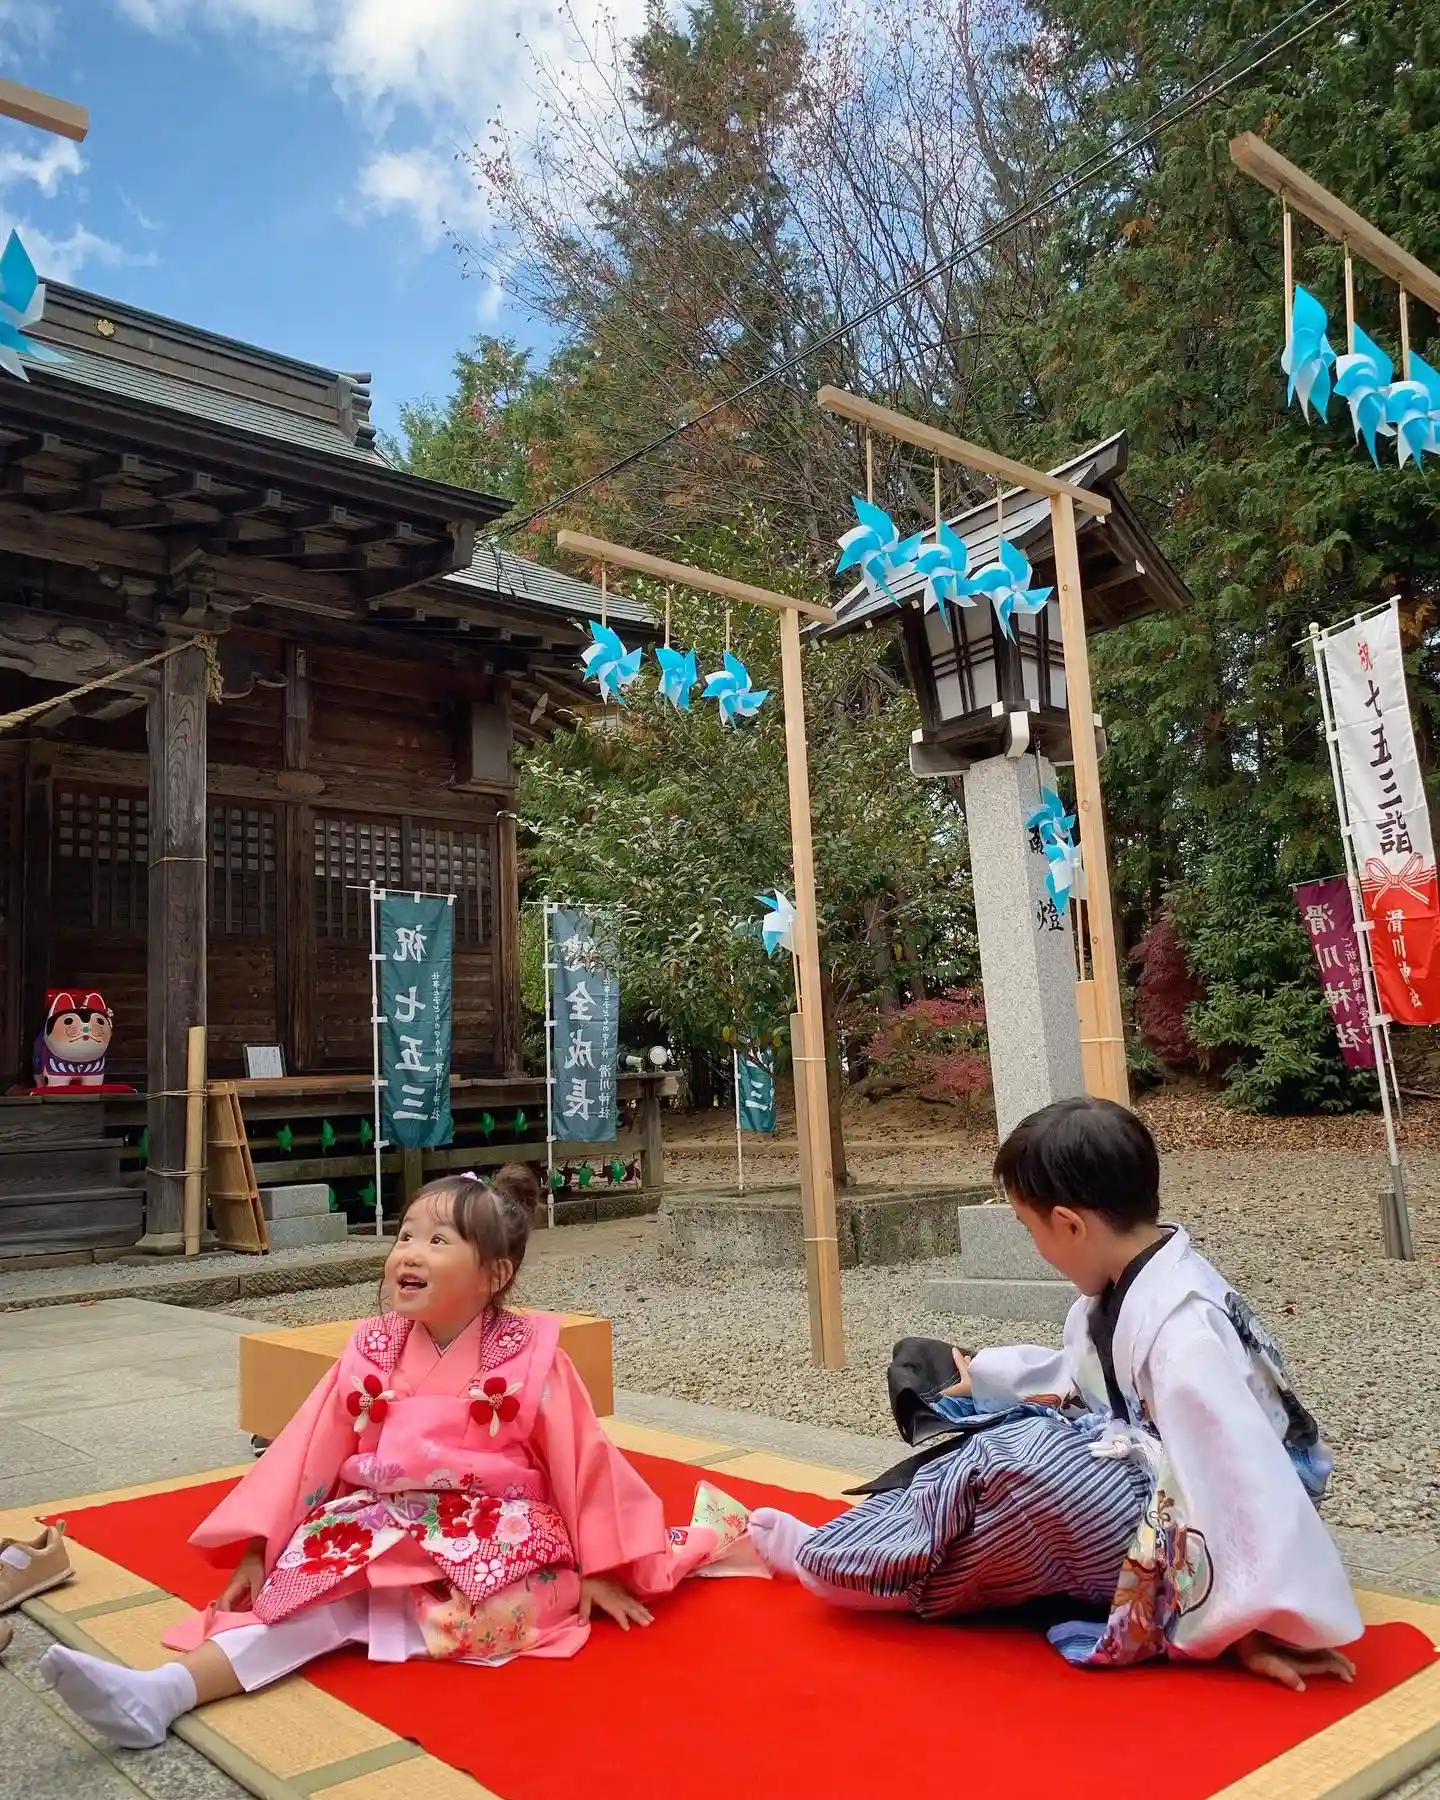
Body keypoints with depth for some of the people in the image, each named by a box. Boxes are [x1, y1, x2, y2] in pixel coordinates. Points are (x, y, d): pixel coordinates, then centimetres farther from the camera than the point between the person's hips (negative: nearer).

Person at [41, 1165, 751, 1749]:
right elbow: (307, 1451, 3)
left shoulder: (529, 1354, -11)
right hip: (383, 1533, 3)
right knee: (304, 1590, -21)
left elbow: (582, 1459, -6)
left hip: (497, 1536, -3)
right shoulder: (372, 1350, 0)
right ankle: (162, 1693, -30)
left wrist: (602, 1569, -4)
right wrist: (259, 1548, 0)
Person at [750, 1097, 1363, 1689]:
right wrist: (986, 1376, 30)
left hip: (1181, 1552, -10)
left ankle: (850, 1560, -4)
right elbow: (1084, 1374, 21)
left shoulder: (1180, 1329, -28)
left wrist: (1277, 1624, -28)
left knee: (1018, 1459, -25)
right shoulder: (1123, 1285, 2)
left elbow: (1246, 1482, -30)